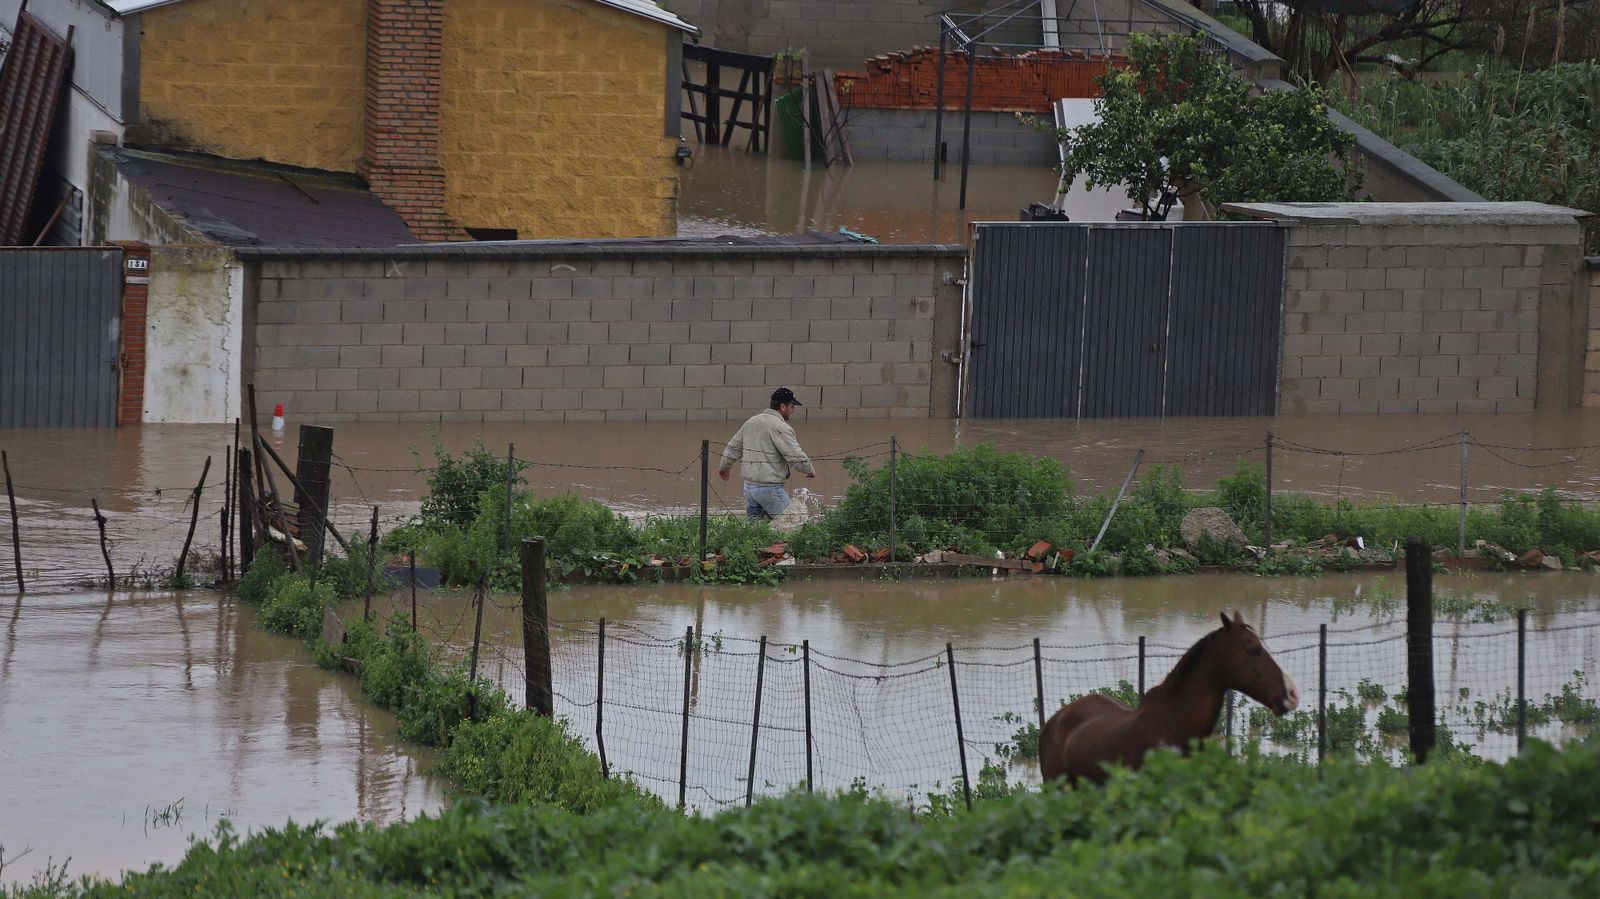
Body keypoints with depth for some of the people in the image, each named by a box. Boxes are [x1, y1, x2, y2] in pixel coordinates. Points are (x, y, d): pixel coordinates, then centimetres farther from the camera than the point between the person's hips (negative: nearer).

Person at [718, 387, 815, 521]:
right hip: (770, 488, -8)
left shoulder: (751, 422, 13)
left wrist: (724, 467, 39)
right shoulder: (781, 428, -13)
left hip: (748, 485, 8)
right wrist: (810, 470, 4)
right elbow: (796, 458, -16)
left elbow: (733, 447, 23)